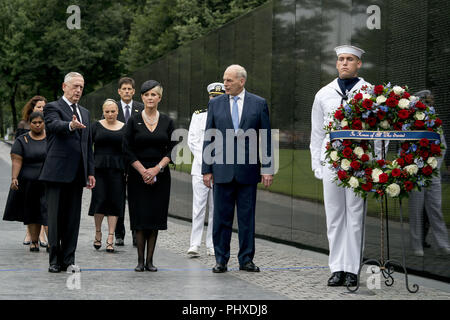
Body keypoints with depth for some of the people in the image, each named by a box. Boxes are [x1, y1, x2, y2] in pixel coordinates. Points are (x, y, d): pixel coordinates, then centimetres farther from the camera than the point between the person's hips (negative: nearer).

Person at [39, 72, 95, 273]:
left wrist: (90, 172, 15)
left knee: (73, 218, 7)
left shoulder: (84, 113, 20)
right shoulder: (53, 108, -1)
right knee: (56, 218, -2)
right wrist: (70, 126, -46)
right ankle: (55, 260, 3)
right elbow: (56, 125, -24)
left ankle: (68, 260, 12)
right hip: (57, 172, -6)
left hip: (77, 174, 6)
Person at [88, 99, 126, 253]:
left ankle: (110, 238, 2)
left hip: (117, 169, 1)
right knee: (100, 199, -7)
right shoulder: (97, 126, 6)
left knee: (115, 202, -1)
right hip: (99, 167, -1)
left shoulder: (124, 128, 10)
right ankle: (98, 233, 14)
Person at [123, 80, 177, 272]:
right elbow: (127, 151, -2)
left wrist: (156, 169, -11)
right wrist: (143, 171, -11)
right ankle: (140, 260, 2)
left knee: (156, 216, 0)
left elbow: (172, 150, 2)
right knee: (140, 216, -4)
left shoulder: (167, 122, 6)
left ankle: (150, 260, 5)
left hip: (160, 175, 1)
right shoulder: (134, 121, 1)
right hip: (138, 174, -1)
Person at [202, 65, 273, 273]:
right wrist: (206, 169, 2)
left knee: (247, 217, 5)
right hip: (222, 169, 1)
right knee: (221, 217, 3)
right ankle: (221, 260, 10)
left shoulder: (258, 104, 4)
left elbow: (266, 138, 4)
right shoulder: (215, 104, 7)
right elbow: (209, 138, 7)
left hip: (248, 169, -1)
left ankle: (246, 259, 13)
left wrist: (267, 168, -2)